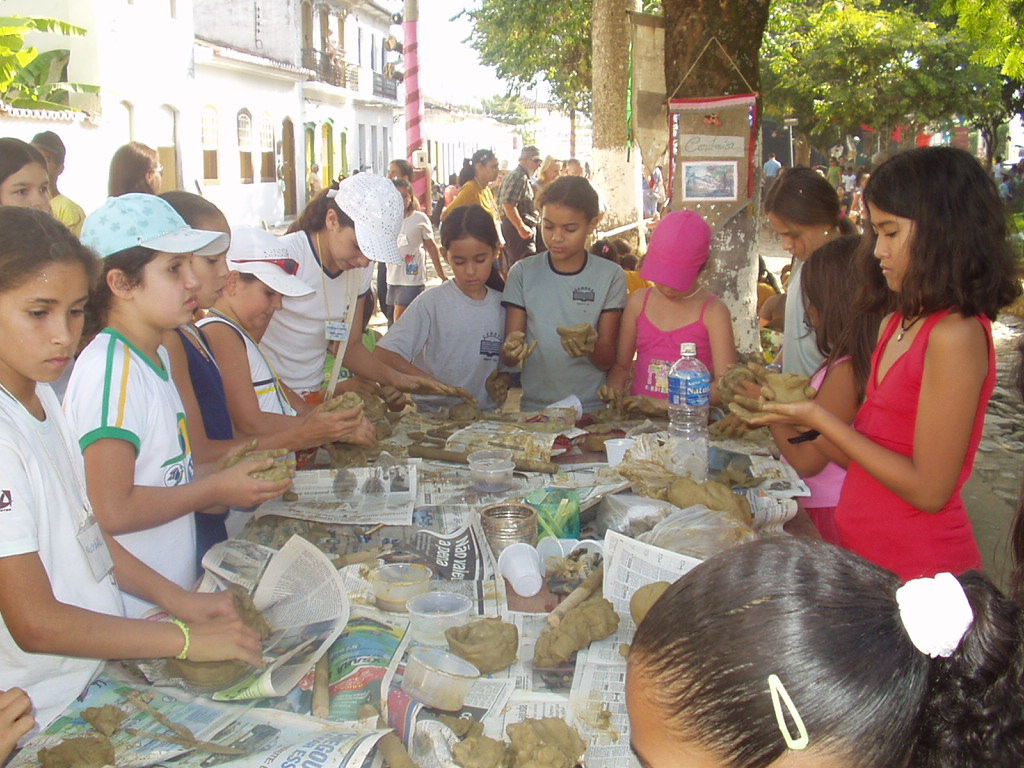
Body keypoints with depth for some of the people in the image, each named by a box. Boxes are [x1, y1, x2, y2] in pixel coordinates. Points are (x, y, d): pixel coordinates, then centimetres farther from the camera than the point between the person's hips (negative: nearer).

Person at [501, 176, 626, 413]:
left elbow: (608, 361, 2)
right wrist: (511, 350, -18)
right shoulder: (523, 273, 5)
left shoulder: (611, 276, 2)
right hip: (535, 406, 1)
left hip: (592, 408, 0)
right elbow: (507, 358, 4)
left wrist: (591, 348, -19)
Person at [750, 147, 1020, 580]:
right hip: (866, 552, 7)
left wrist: (820, 419, -16)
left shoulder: (956, 335, -19)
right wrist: (795, 406, 1)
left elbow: (930, 489, -19)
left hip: (917, 567, -7)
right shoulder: (897, 324, 7)